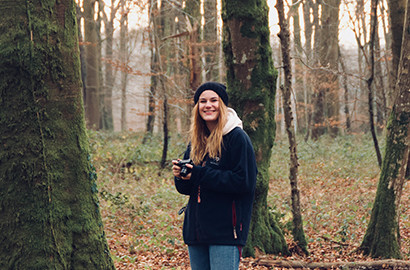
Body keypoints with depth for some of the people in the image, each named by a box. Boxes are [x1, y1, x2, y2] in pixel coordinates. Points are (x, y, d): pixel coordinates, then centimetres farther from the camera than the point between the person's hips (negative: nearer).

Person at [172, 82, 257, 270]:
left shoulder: (237, 137, -7)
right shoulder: (196, 141, 13)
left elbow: (244, 182, -15)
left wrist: (199, 175, -17)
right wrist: (180, 175, -8)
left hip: (226, 228, -7)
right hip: (195, 227, 7)